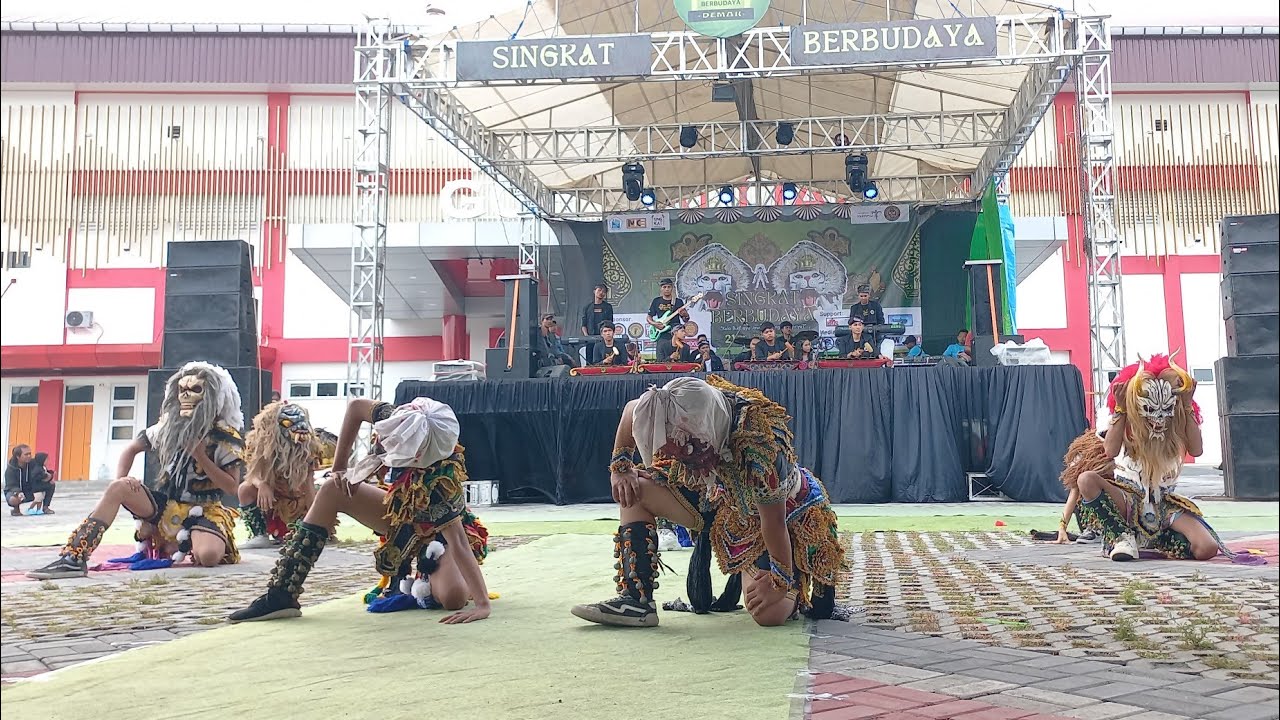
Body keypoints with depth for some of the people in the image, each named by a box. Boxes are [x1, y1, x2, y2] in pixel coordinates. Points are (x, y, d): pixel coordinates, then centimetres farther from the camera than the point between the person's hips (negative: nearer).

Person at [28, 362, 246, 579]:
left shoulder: (226, 437, -10)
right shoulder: (168, 426, 3)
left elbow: (232, 487, -12)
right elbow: (131, 449, 15)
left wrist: (200, 456, -21)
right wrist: (121, 478, -6)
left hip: (201, 511, -4)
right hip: (166, 505, 4)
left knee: (208, 556, -33)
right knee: (118, 487, -20)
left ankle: (181, 545, 4)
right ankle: (73, 558, -23)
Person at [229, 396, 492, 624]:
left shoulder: (438, 482, -42)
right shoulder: (403, 420, -27)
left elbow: (458, 543, -42)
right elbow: (356, 406, -10)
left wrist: (482, 605, -47)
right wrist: (339, 468, -9)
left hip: (440, 531, -6)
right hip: (402, 513, 6)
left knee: (452, 598, -33)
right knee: (333, 490, -12)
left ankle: (428, 576, 7)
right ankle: (281, 594, -10)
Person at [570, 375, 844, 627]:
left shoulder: (761, 450, -42)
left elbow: (773, 522, -29)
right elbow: (632, 410, -3)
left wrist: (781, 581, -19)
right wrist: (620, 467, -8)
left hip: (784, 510, -6)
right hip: (721, 496, 6)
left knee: (769, 614, -22)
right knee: (634, 489, -9)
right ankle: (636, 598, -11)